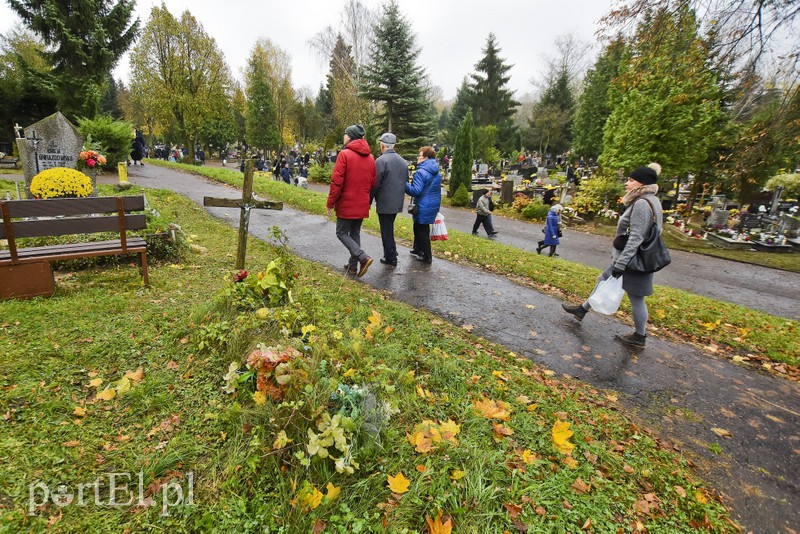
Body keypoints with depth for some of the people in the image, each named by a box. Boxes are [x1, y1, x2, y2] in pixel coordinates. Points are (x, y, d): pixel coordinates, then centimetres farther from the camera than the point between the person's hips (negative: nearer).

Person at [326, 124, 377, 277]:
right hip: (362, 205, 6)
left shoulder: (345, 154, -12)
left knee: (342, 233, 5)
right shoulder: (370, 157, 8)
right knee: (355, 233, 16)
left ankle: (363, 257, -12)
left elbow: (336, 182, -16)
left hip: (346, 204, -6)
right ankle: (353, 266, 18)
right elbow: (373, 183, 12)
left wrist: (330, 203, -9)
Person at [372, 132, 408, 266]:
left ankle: (391, 259, 9)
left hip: (385, 203, -7)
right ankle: (391, 252, 29)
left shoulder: (381, 160, -15)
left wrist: (369, 201, -4)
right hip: (398, 202, 7)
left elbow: (375, 184, -15)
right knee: (389, 228, 21)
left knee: (386, 230, 3)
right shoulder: (402, 161, 9)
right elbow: (406, 182, 16)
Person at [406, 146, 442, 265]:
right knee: (418, 227, 22)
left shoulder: (420, 172, -18)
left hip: (423, 207, -9)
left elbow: (416, 191, -24)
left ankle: (427, 257, 7)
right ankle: (418, 250, 34)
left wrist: (404, 183, -19)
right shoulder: (437, 173, 11)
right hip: (434, 205, 9)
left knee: (422, 231, 2)